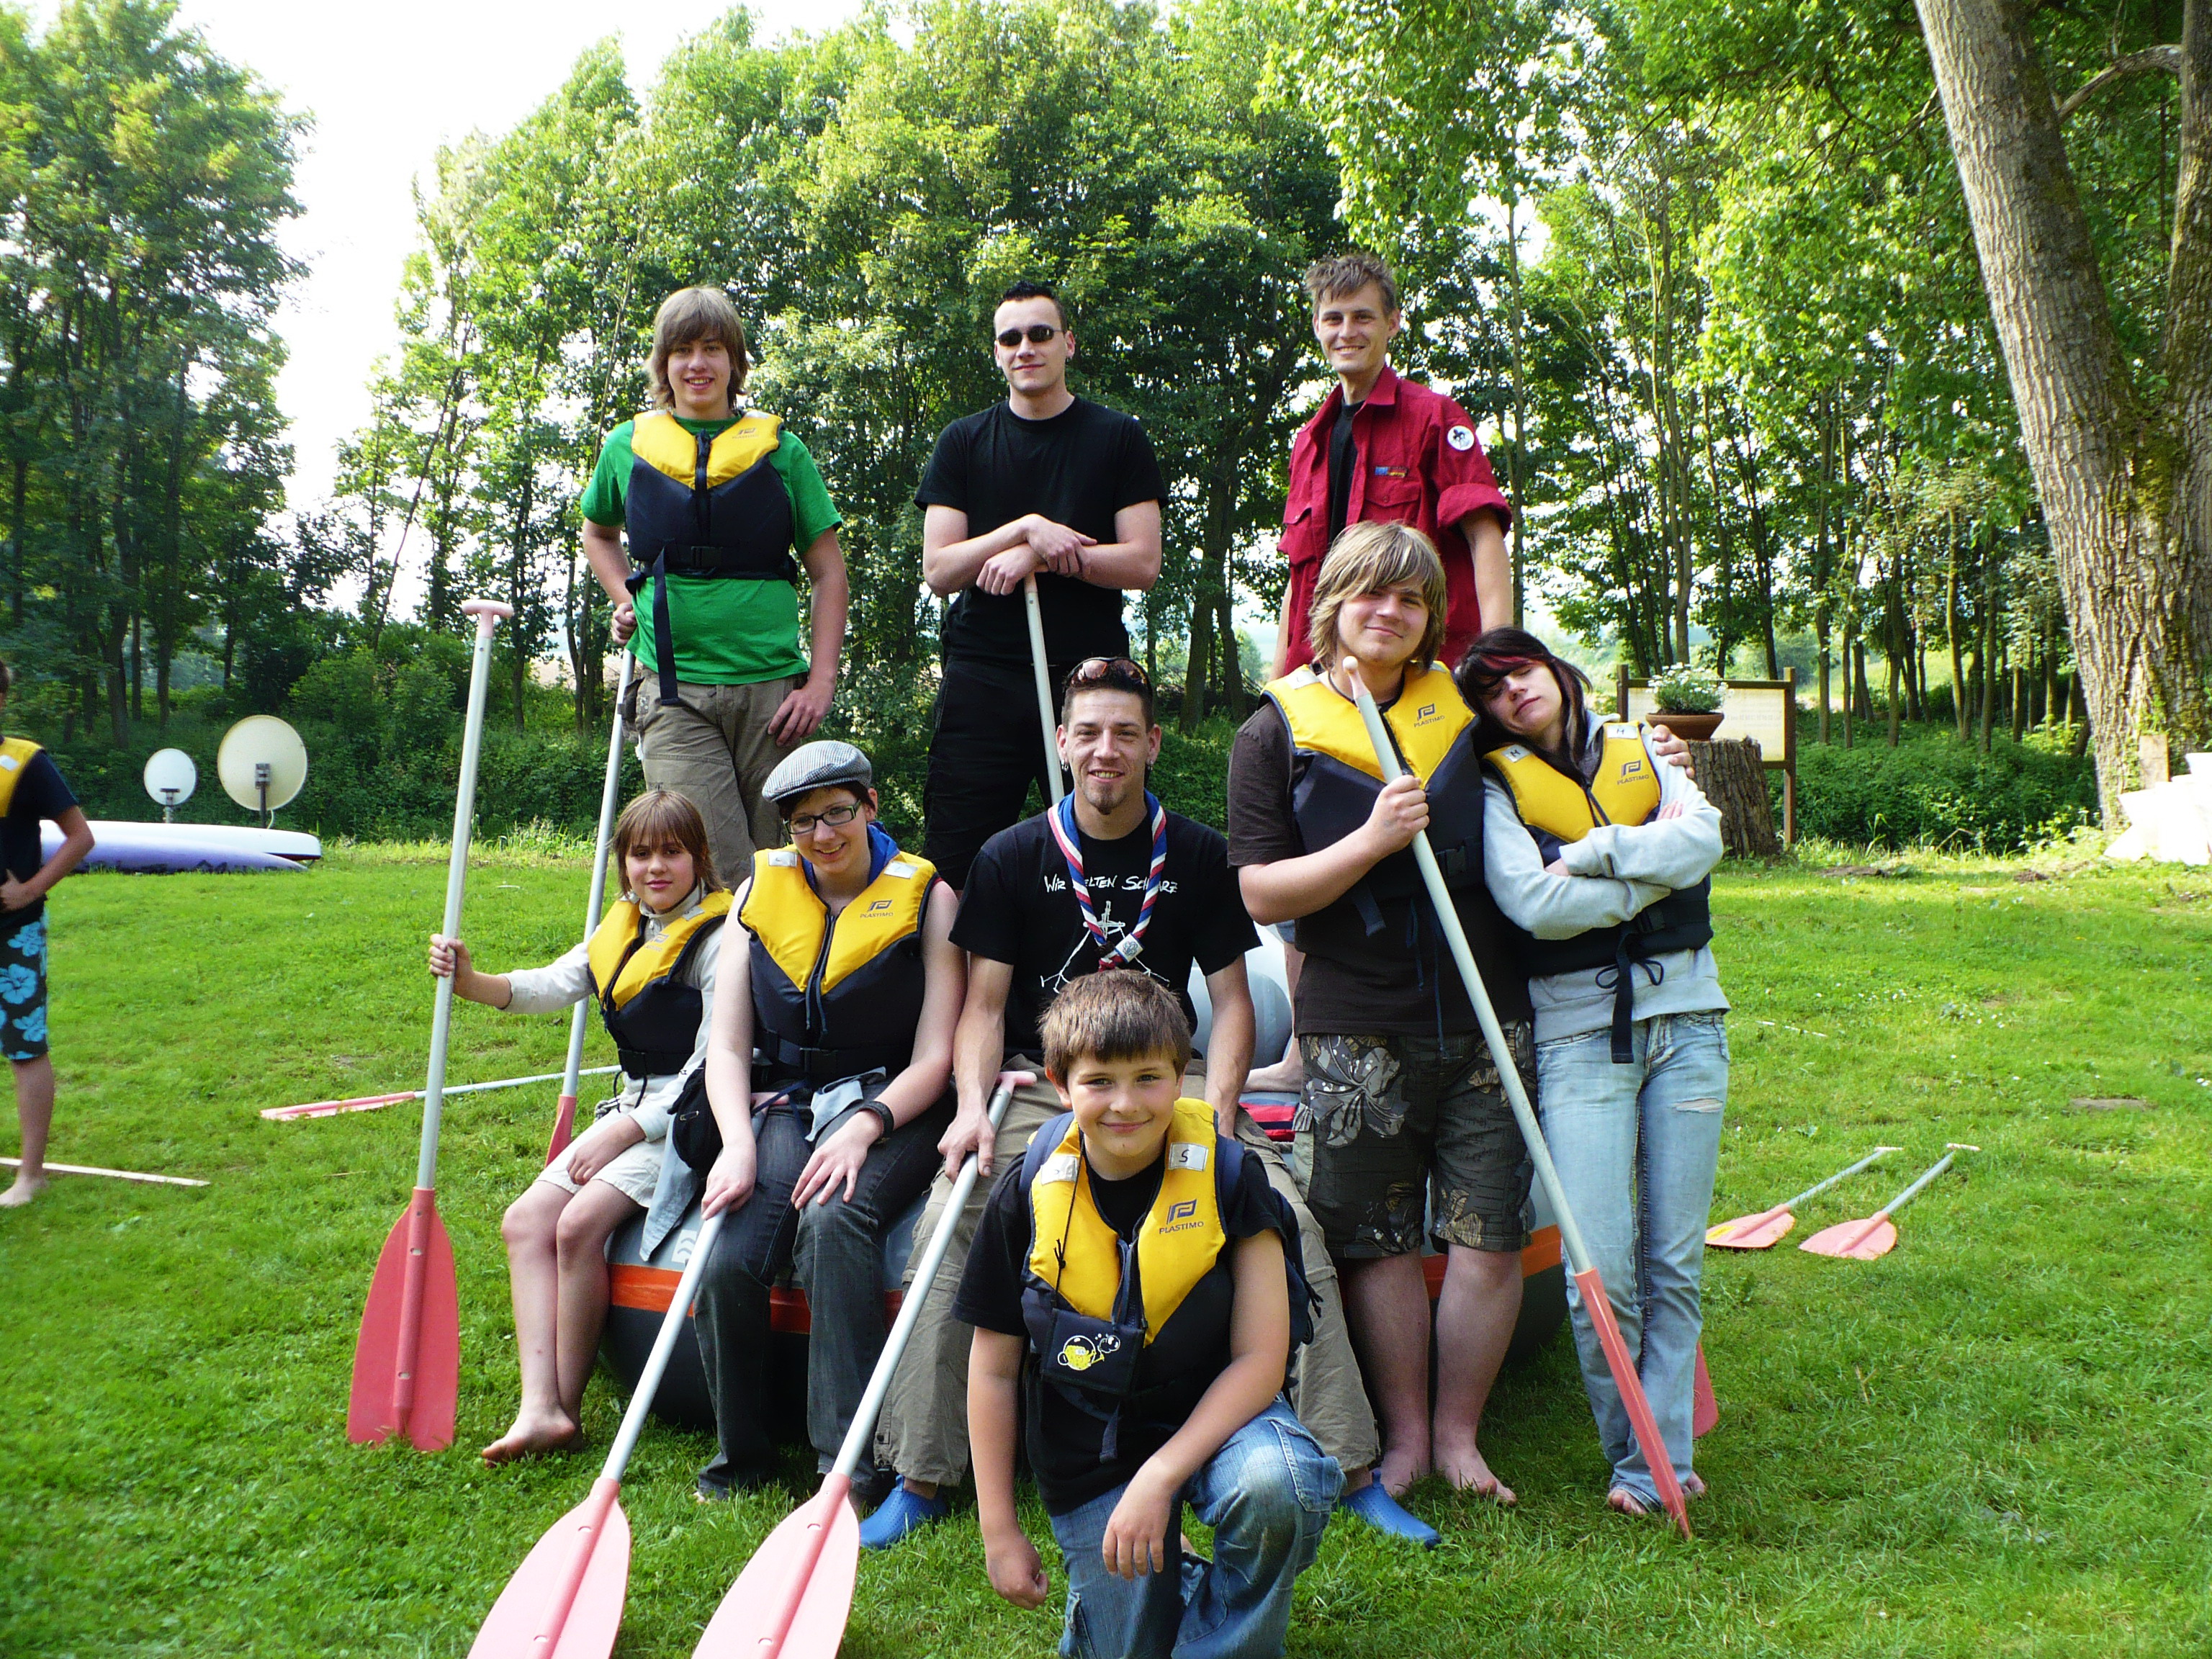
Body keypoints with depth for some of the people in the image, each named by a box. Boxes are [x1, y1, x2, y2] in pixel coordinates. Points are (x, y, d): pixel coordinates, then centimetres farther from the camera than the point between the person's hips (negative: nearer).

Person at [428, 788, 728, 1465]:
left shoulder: (720, 938, -12)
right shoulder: (623, 928, 15)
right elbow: (555, 985, 4)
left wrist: (631, 1130, -17)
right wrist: (473, 983, -14)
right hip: (634, 1112, 9)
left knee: (580, 1223, -24)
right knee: (525, 1220, -6)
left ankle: (567, 1406, -11)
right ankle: (539, 1407, -15)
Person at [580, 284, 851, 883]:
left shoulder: (780, 450, 7)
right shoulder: (628, 448, 10)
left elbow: (829, 572, 7)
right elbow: (597, 532, 31)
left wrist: (820, 683, -2)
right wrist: (625, 601, 12)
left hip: (772, 685, 0)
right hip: (673, 688, 0)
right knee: (718, 872, -11)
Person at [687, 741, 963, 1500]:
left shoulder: (926, 897, 1)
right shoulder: (762, 890, 10)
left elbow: (934, 1055, -5)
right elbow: (727, 1045, 6)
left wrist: (864, 1127, -22)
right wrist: (738, 1142, -12)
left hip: (890, 1103, -3)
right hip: (785, 1103, 3)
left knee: (833, 1218, -35)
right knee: (729, 1261, -24)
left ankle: (853, 1457, -28)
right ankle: (741, 1452, 0)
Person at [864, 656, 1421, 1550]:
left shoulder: (1198, 855, 5)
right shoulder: (1013, 858, 3)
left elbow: (1230, 999, 5)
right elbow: (985, 1006, 2)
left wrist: (1217, 1110, -12)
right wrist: (973, 1105, -17)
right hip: (1041, 1083, 0)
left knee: (1289, 1217, -22)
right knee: (948, 1221, -26)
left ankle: (1350, 1469, -10)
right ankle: (920, 1478, -13)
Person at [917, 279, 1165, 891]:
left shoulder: (1118, 438, 8)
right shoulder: (963, 442, 12)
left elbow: (1142, 564, 0)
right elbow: (938, 571, 3)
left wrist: (1038, 556, -11)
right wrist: (1026, 528, -10)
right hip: (981, 679, 1)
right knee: (956, 866, -3)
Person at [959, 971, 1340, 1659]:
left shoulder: (1228, 1175, -14)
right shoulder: (1029, 1193, -10)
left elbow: (1260, 1357, -15)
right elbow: (993, 1371, -1)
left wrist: (1161, 1475, -24)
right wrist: (998, 1532, -1)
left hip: (1210, 1410, -1)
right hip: (1087, 1457, 2)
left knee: (1281, 1483, -33)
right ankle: (1164, 1580, 35)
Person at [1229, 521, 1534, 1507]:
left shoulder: (1466, 711, 11)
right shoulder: (1277, 732, 1)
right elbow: (1263, 894, -6)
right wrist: (1372, 842, -16)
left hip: (1487, 1018, 3)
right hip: (1357, 1030, -2)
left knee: (1489, 1235, 2)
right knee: (1380, 1241, 5)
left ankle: (1457, 1434, 18)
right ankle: (1402, 1432, 21)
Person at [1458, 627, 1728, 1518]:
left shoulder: (1639, 752, 14)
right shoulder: (1497, 787, 3)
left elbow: (1705, 838, -4)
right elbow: (1535, 904, -14)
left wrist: (1590, 854, -10)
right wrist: (1655, 865, -6)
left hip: (1687, 1020, 3)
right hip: (1580, 1035, -3)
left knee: (1675, 1265, 5)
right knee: (1601, 1277, -8)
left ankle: (1666, 1453, 16)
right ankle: (1637, 1458, 11)